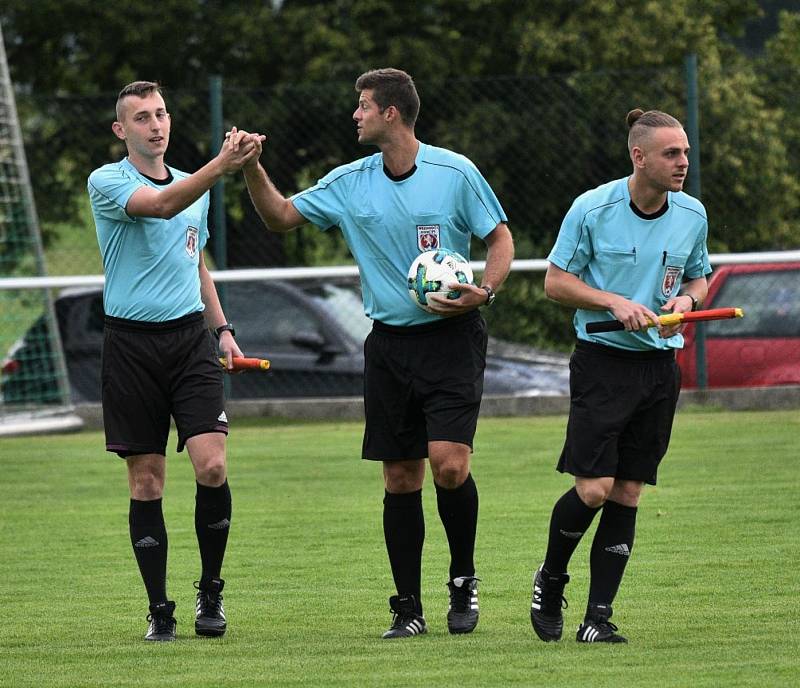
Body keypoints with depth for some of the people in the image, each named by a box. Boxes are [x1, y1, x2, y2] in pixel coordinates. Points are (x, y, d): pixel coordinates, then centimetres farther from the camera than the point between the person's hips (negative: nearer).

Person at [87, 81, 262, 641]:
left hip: (191, 339, 3)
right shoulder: (107, 182, -4)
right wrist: (221, 165, -37)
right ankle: (160, 609, 8)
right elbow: (160, 205, -25)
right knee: (146, 482, 0)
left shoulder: (195, 188, 15)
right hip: (132, 344, -3)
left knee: (212, 465, -12)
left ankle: (211, 589, 5)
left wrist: (222, 328, 15)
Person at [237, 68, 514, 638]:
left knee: (449, 463, -17)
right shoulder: (350, 183, 7)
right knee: (399, 479, 3)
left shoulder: (454, 172, -5)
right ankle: (408, 608, 9)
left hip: (451, 339, -4)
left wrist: (483, 292, -14)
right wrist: (253, 170, -2)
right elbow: (281, 216, 14)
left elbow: (500, 237, 3)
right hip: (389, 343, 4)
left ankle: (464, 578, 6)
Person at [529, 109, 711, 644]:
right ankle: (551, 579, 16)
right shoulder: (592, 209, -9)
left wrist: (686, 299, -5)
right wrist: (615, 302, -17)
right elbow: (556, 281, -3)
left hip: (660, 365, 4)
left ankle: (598, 616, 6)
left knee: (627, 494, 2)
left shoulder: (692, 214, 4)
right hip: (603, 362, -4)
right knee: (594, 488, -11)